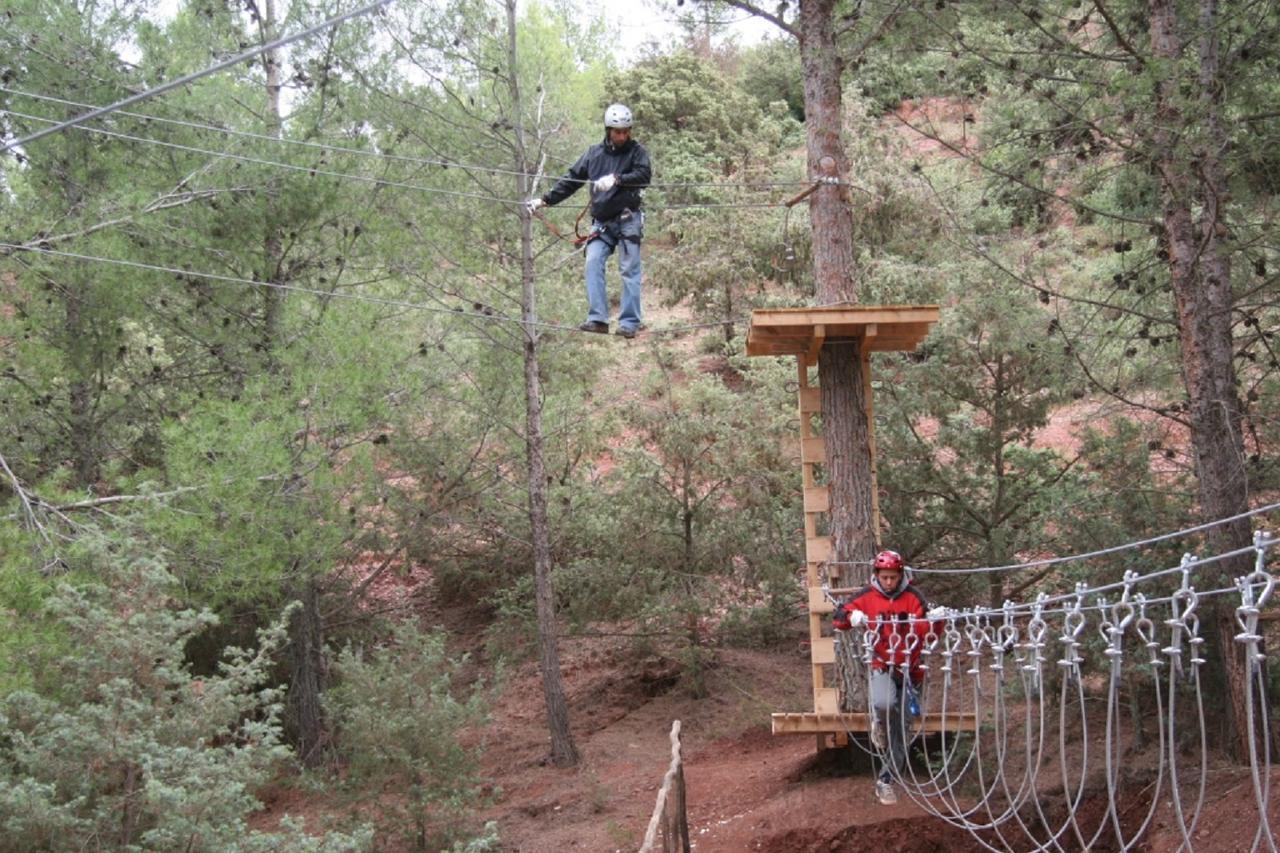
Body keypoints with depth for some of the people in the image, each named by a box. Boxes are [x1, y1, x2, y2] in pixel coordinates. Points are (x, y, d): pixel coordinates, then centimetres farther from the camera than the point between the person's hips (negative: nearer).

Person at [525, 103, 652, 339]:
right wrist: (544, 200, 10)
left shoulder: (636, 151, 1)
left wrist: (616, 179, -30)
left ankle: (629, 323, -4)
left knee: (629, 270, -6)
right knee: (593, 263, -12)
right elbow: (571, 179, 14)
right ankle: (598, 319, -15)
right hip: (602, 221, 3)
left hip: (628, 220, -3)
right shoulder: (594, 153, 10)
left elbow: (644, 175, -15)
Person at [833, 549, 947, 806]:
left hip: (908, 668, 2)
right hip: (882, 666, -2)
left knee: (901, 726, 4)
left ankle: (886, 780, 15)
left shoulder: (912, 596, -1)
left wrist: (935, 620, -27)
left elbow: (927, 631, -5)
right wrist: (852, 617, -23)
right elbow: (839, 616, -1)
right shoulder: (867, 596, -2)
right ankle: (879, 727, 2)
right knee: (883, 703, -33)